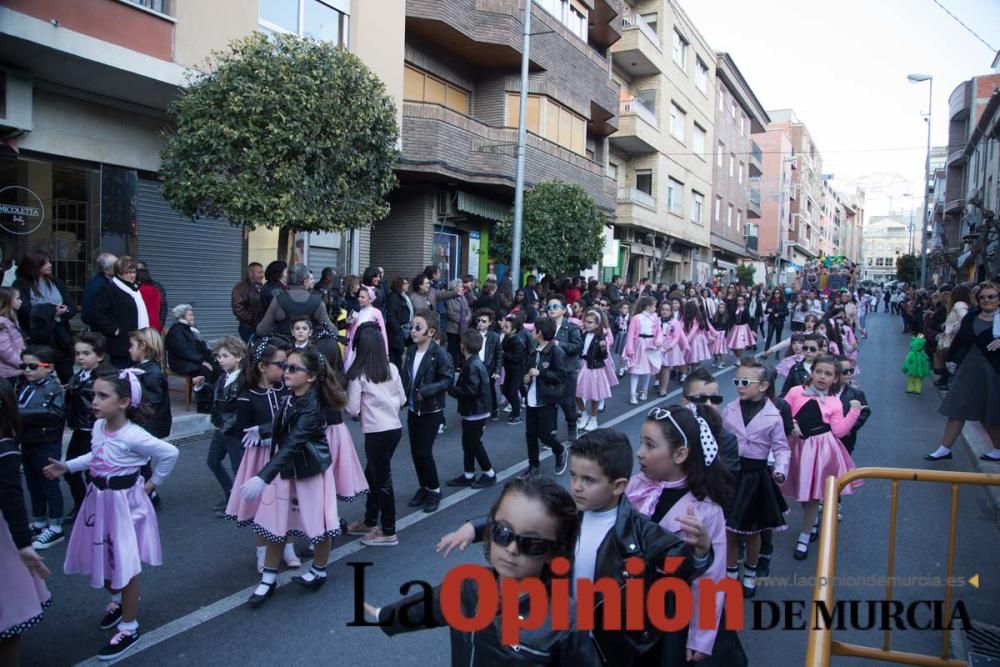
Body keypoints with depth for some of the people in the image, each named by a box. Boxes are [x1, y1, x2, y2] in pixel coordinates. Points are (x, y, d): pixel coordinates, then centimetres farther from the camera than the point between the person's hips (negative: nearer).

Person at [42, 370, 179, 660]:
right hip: (99, 500, 7)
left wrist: (153, 483, -9)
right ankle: (118, 600, 51)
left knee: (125, 566, 6)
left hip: (124, 503, -7)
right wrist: (66, 466, 6)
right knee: (102, 559, 21)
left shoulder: (133, 436, -27)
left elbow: (170, 453, -21)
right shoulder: (98, 426, -4)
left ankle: (129, 628, 24)